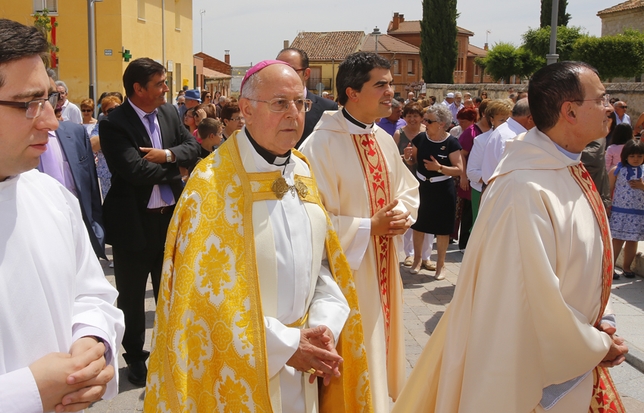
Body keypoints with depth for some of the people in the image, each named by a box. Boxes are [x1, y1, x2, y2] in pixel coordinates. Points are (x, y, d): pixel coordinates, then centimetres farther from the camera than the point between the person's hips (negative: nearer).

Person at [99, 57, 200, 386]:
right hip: (133, 222, -5)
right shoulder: (113, 124, -16)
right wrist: (175, 168, -11)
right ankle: (135, 357, 30)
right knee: (131, 295, 12)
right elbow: (136, 170, -26)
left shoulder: (169, 113, 3)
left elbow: (193, 147, 3)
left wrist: (167, 155, -17)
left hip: (170, 217, 5)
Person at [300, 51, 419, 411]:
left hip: (384, 264, 8)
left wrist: (403, 213, -6)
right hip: (347, 265, -7)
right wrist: (368, 227, -20)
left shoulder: (384, 140, 5)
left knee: (383, 336, 20)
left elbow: (408, 189, 16)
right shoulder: (322, 144, -19)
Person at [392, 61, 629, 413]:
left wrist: (601, 321, 0)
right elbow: (534, 298, -27)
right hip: (536, 361, -8)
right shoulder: (526, 189, -28)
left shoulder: (570, 171, 1)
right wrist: (596, 346, -14)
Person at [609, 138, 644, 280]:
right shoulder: (617, 170, -2)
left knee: (632, 240, 10)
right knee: (618, 239, -1)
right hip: (619, 211, -3)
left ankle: (626, 266, 25)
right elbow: (609, 189, 0)